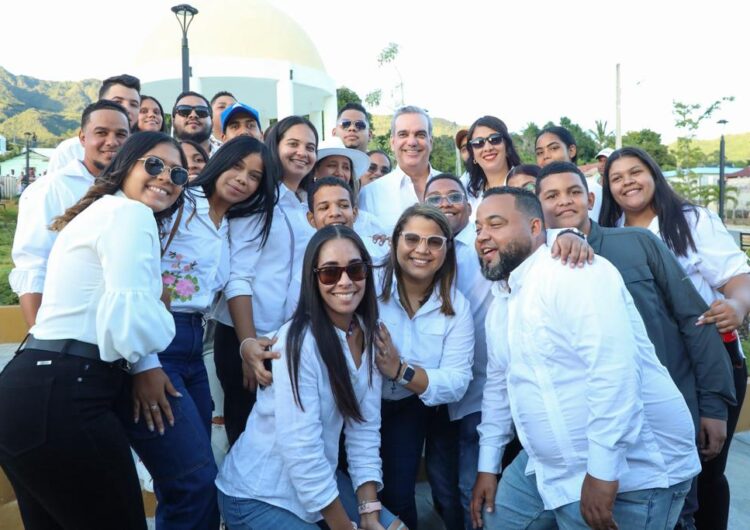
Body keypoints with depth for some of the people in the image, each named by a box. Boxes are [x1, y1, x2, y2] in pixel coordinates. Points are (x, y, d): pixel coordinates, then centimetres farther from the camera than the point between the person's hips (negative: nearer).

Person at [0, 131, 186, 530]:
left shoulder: (103, 210, 23)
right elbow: (130, 322, -19)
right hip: (62, 400, -11)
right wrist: (164, 322, 0)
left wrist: (146, 366, 13)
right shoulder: (130, 213, -10)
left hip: (35, 392, 11)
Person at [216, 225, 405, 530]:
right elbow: (301, 451, -26)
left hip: (318, 481, 6)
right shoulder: (299, 342, -25)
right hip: (257, 496, -6)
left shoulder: (368, 335, -3)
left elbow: (365, 430, -3)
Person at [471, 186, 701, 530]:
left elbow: (615, 368, -27)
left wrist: (601, 473, -26)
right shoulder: (500, 303, 10)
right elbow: (498, 385, 17)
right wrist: (487, 466, 17)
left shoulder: (572, 271, -18)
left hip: (629, 470, -8)